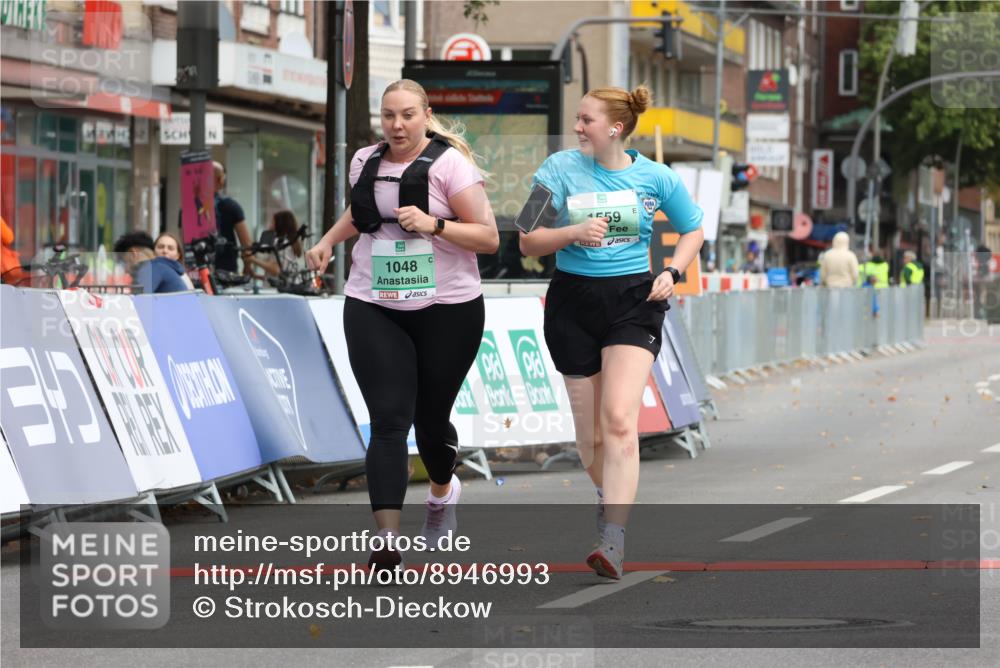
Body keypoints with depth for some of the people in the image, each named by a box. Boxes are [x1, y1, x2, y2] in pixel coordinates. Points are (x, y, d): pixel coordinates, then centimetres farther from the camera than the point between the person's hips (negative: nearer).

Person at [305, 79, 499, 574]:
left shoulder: (449, 164, -9)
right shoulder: (365, 161, 6)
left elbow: (488, 237, -11)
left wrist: (434, 224, -24)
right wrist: (329, 241, 14)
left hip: (447, 310, -2)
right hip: (373, 310, 3)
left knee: (431, 419, 10)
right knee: (389, 422, -11)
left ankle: (443, 492, 44)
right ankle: (387, 541, -18)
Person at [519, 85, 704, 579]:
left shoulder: (654, 177, 0)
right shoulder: (559, 169, -1)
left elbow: (692, 229, 16)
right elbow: (528, 243, -2)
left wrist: (672, 273, -1)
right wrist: (573, 232, -20)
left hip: (633, 301, -2)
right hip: (573, 302, 2)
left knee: (619, 420, -19)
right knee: (589, 431, 6)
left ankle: (613, 541, -23)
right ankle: (610, 497, 38)